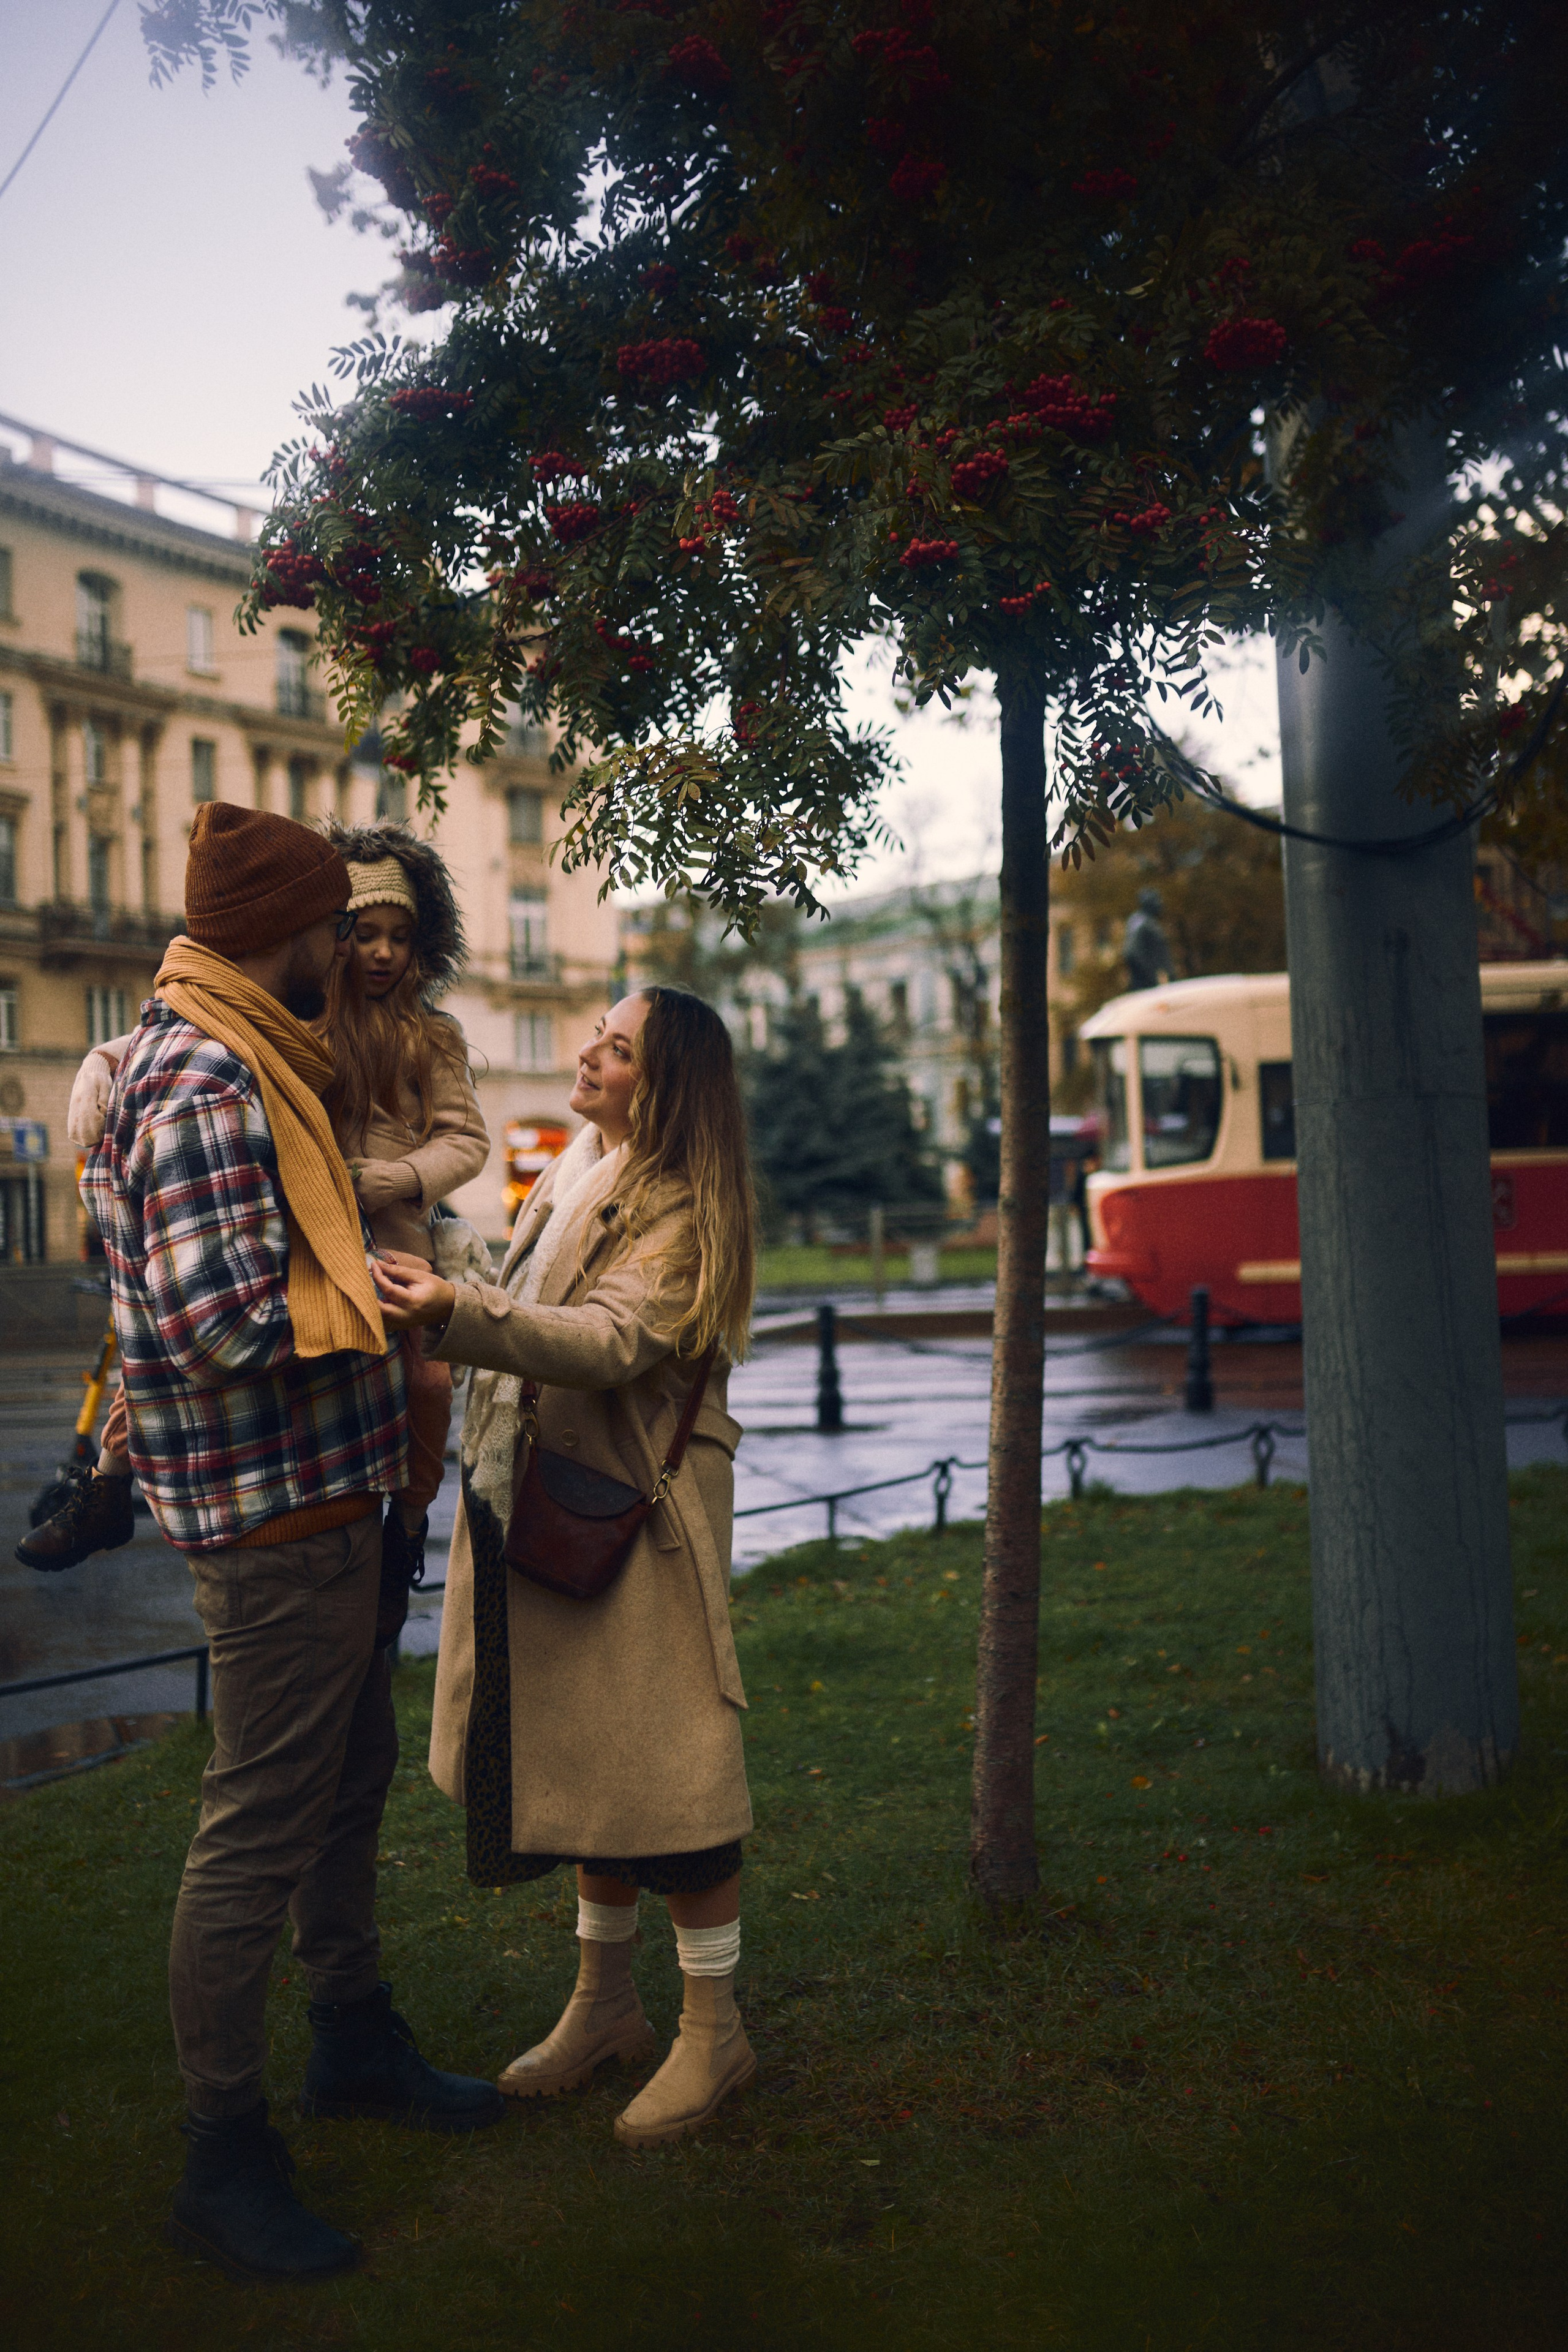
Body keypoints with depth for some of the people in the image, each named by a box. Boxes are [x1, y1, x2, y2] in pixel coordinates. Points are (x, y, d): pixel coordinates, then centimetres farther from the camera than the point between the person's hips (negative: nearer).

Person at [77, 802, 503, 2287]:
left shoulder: (222, 1061, 13)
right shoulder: (205, 1087, -21)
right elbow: (240, 1322, -27)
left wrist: (365, 1270, 8)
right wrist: (382, 1292, -12)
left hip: (316, 1499, 11)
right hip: (273, 1510, -11)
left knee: (350, 1776, 23)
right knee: (258, 1830, 0)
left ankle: (355, 2041, 41)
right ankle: (223, 2163, 13)